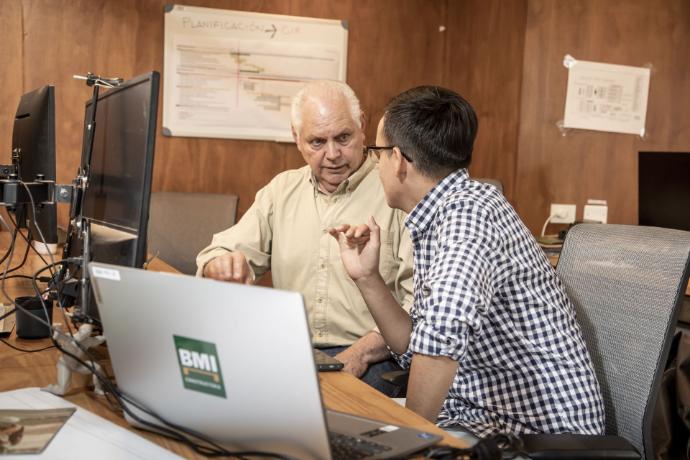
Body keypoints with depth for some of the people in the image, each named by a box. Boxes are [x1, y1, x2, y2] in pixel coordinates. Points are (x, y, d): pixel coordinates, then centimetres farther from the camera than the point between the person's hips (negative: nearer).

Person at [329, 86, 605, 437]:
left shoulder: (470, 211, -21)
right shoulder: (440, 218, 7)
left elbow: (442, 328, -39)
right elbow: (418, 351, 10)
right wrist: (367, 278, 2)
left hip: (543, 431, -8)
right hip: (485, 416, 8)